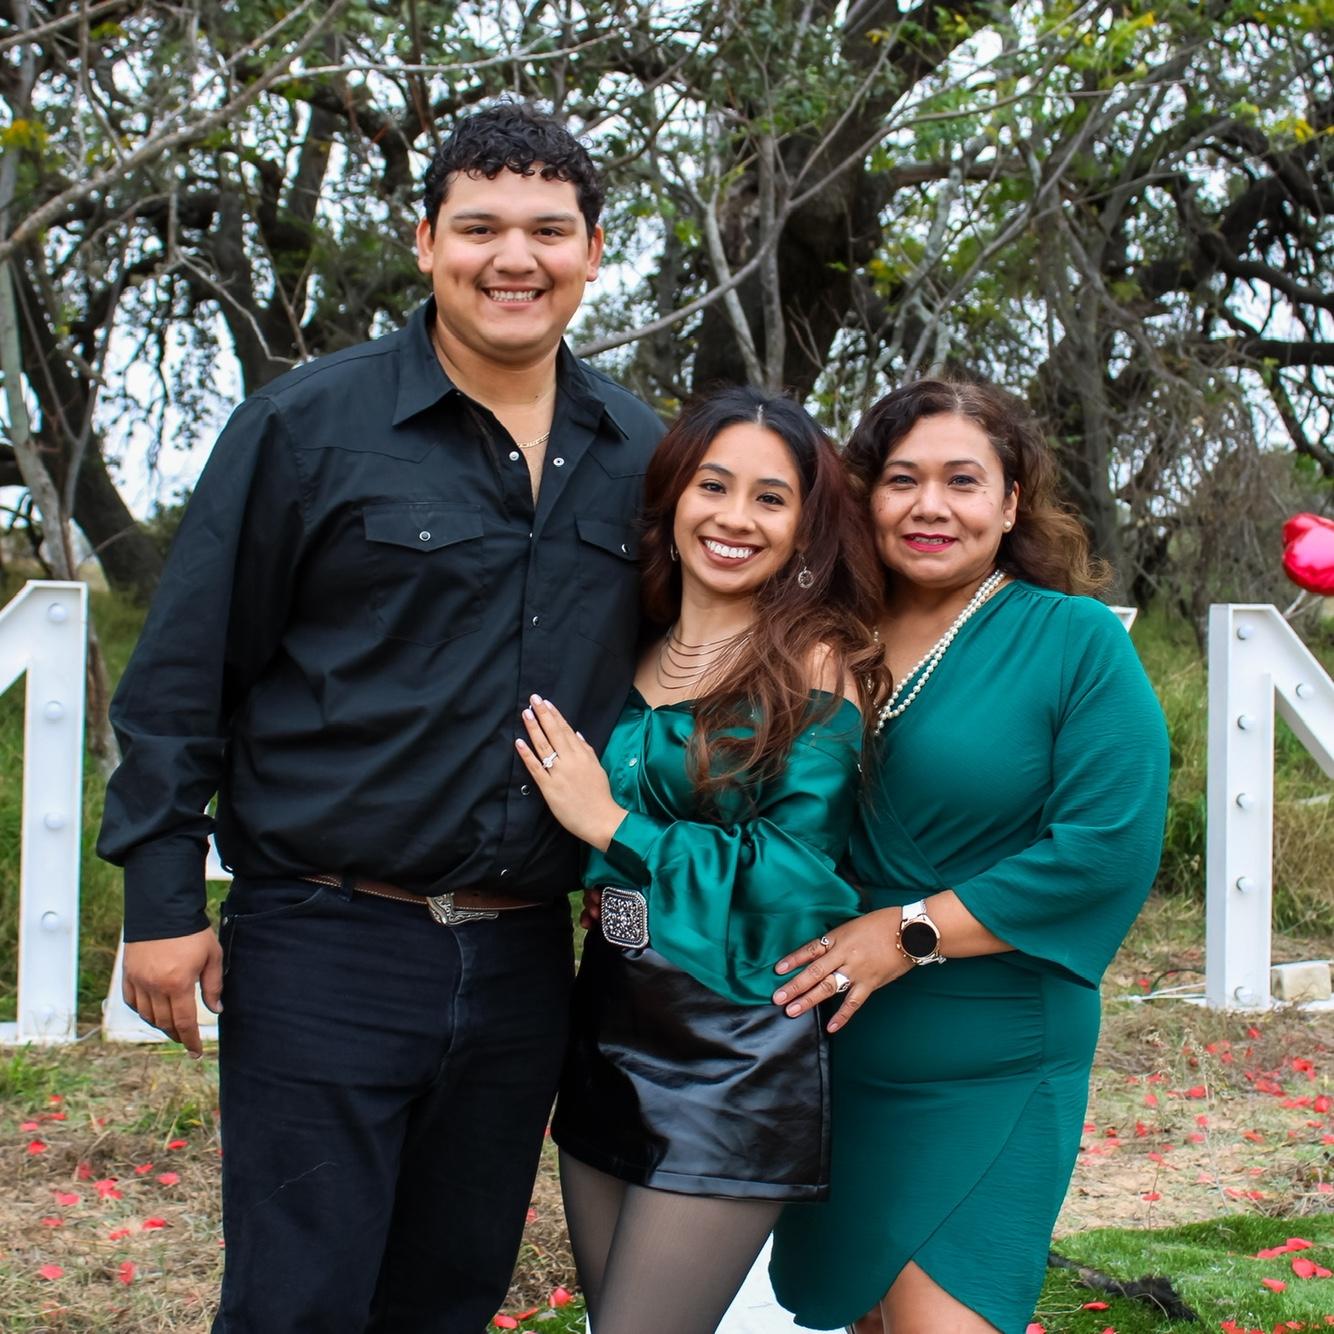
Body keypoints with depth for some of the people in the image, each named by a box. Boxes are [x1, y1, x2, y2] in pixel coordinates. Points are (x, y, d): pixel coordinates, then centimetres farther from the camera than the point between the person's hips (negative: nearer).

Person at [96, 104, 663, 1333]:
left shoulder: (640, 454, 7)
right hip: (327, 946, -4)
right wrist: (161, 896, -7)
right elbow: (184, 671, -4)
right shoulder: (308, 425, -5)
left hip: (524, 953, 4)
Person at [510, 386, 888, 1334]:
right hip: (608, 1032, 7)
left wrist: (610, 825, -13)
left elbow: (793, 878, -16)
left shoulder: (816, 666, -10)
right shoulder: (634, 658, 9)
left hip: (736, 1063, -6)